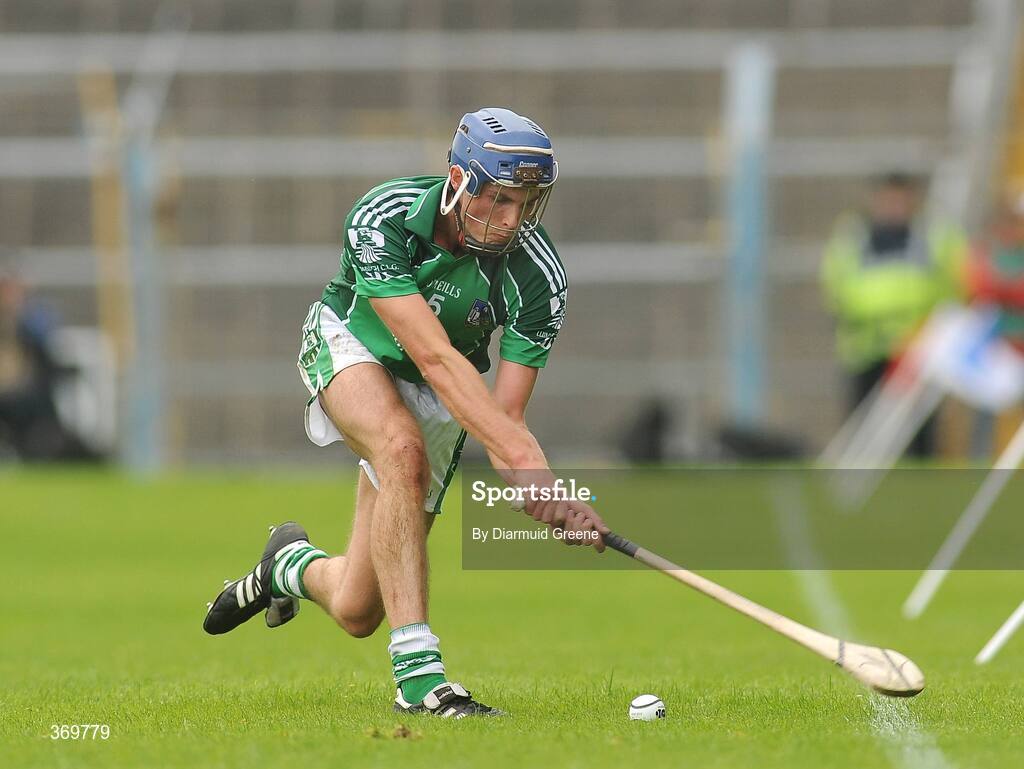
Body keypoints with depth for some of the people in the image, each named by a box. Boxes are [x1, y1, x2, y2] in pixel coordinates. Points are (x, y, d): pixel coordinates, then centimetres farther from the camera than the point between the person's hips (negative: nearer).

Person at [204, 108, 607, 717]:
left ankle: (292, 564, 37)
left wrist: (552, 494, -48)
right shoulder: (383, 219, -33)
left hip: (441, 403, 3)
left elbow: (506, 415, -27)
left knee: (357, 613, -2)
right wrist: (523, 459, -53)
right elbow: (434, 358, -42)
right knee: (403, 450, -39)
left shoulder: (539, 277, -27)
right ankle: (418, 674, -35)